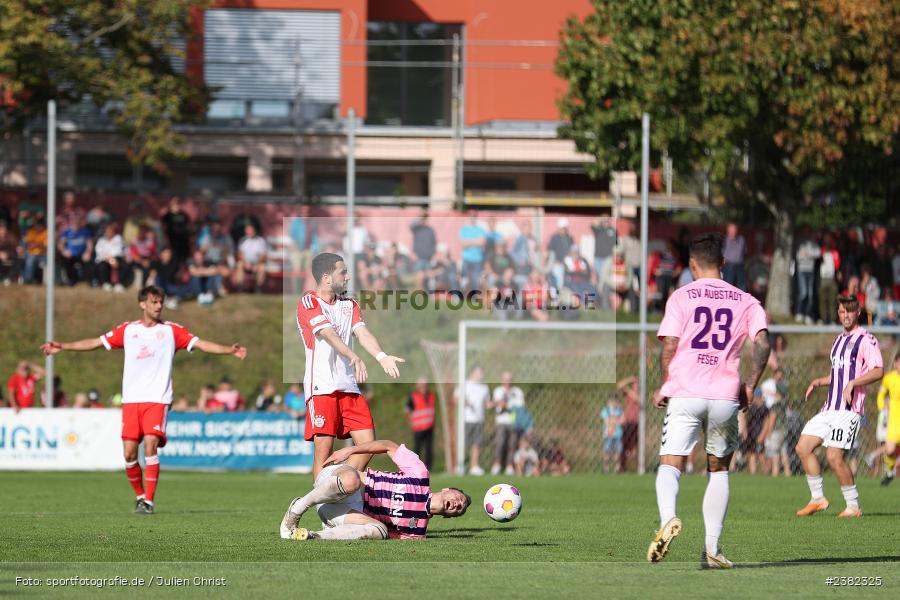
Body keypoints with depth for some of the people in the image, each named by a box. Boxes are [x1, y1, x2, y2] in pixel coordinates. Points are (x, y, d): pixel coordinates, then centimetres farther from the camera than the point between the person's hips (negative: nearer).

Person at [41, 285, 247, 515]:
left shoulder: (171, 330, 5)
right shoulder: (128, 330, 10)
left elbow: (201, 344, -3)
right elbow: (95, 342, 15)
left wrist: (230, 350, -17)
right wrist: (62, 346, 11)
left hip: (157, 400, -2)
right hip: (131, 400, 2)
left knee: (150, 447, -17)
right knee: (129, 454, -3)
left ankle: (148, 501, -13)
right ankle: (140, 495, 18)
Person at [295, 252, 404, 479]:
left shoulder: (349, 305, 19)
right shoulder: (308, 303, -3)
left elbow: (362, 333, 3)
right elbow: (329, 335, -19)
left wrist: (382, 357, -18)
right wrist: (354, 358, -35)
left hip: (348, 384, 7)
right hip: (321, 386, -7)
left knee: (368, 443, 1)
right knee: (323, 450, -9)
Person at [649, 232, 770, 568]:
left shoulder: (681, 297, 5)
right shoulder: (745, 301, 11)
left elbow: (669, 347, -2)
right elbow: (762, 343, -3)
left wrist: (664, 389, 10)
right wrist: (749, 387, 6)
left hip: (685, 394, -2)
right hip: (726, 396, 2)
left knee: (670, 465, -5)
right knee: (718, 470, 17)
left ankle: (668, 517, -37)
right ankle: (712, 549, 9)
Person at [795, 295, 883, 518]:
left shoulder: (865, 339, -6)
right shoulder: (839, 340, 21)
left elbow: (878, 371, -16)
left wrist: (852, 383, -26)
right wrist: (819, 382, 17)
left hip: (849, 408, -9)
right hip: (830, 408, 9)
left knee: (834, 457, -14)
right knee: (803, 447, 2)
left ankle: (853, 506, -3)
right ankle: (817, 499, 10)